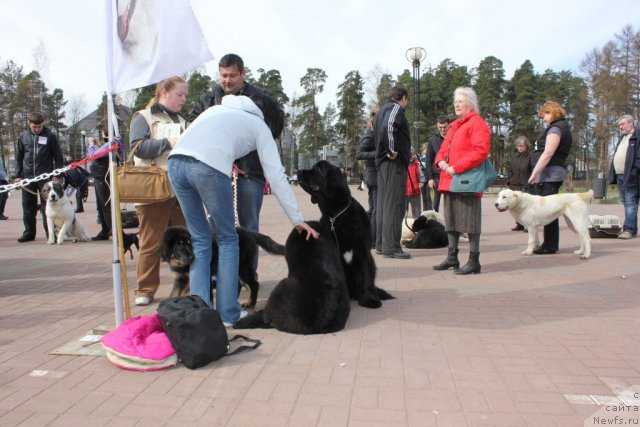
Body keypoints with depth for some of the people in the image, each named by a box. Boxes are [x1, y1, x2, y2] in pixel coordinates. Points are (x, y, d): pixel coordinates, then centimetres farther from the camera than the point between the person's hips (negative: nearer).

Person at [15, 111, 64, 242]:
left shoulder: (50, 136, -2)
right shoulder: (23, 136, 7)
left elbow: (58, 157, 1)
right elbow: (19, 157, 13)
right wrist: (18, 175, 8)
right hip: (27, 177, 4)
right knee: (28, 207, 9)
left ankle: (50, 232, 7)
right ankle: (29, 232, 18)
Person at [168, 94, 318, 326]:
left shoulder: (218, 108, 34)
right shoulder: (259, 126, 20)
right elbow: (276, 176, 13)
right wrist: (297, 219, 14)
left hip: (175, 161, 5)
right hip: (208, 168, -5)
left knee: (200, 240, 16)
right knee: (227, 239, 12)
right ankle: (228, 313, 15)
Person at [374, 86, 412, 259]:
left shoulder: (382, 110, 22)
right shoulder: (396, 109, -6)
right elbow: (389, 126, -26)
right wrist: (392, 151, -19)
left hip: (382, 162, 9)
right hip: (395, 162, -9)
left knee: (383, 204, 12)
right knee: (395, 205, -8)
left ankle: (381, 244, 17)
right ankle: (391, 247, -7)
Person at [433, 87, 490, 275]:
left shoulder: (477, 123, -5)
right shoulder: (454, 126, 22)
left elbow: (480, 151, -17)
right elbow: (443, 149, 24)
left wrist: (456, 167, -21)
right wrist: (440, 161, 0)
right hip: (449, 181, 9)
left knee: (470, 222, -5)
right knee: (451, 221, 13)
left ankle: (474, 261, 2)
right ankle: (452, 258, 23)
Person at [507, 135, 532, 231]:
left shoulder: (530, 156, -6)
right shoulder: (514, 156, 13)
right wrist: (509, 181, 10)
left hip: (526, 185, -6)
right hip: (514, 184, 6)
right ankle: (519, 225, 17)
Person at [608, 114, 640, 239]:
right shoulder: (622, 138, 23)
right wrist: (612, 174, 15)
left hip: (630, 176, -9)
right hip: (620, 176, 9)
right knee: (626, 204, 11)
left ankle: (629, 230, -8)